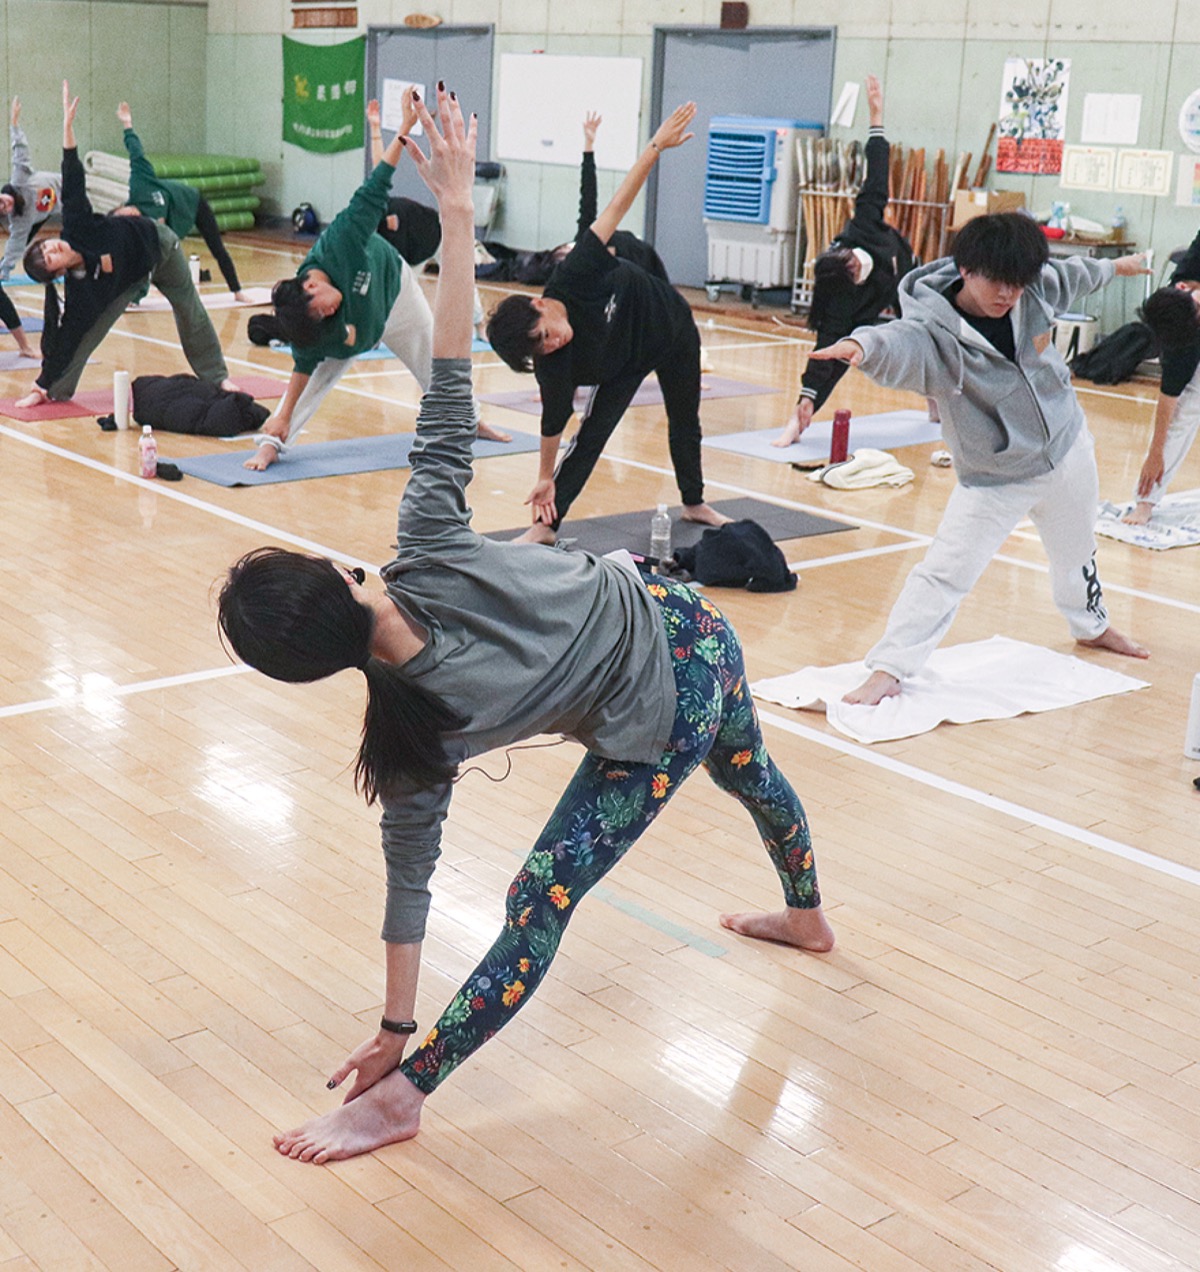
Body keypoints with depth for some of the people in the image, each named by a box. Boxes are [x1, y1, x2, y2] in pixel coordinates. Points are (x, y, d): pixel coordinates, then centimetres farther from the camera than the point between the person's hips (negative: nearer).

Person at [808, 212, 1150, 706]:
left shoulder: (1036, 288, -13)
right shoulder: (937, 333, -29)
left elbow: (1072, 274, 10)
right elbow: (900, 342, -52)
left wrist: (1114, 266, 31)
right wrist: (862, 343, -75)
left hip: (1068, 452, 5)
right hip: (993, 480, -5)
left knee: (1076, 551, 28)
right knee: (943, 571, -13)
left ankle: (1092, 625, 56)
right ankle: (888, 668, -4)